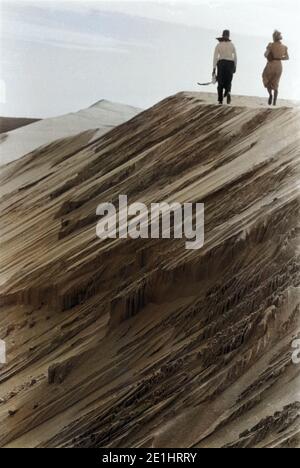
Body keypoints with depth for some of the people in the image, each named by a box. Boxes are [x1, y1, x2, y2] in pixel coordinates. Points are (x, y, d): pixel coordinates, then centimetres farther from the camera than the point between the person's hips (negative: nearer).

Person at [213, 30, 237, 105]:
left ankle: (220, 100, 10)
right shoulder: (232, 45, 6)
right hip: (230, 64, 1)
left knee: (220, 83, 11)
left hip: (221, 63, -1)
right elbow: (235, 57, 5)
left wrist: (214, 68, -6)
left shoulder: (218, 45, 0)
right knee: (228, 82, 11)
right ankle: (228, 93, -20)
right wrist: (235, 67, 14)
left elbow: (215, 57, -7)